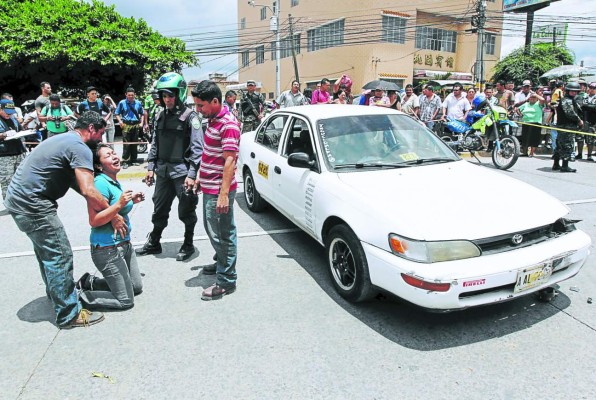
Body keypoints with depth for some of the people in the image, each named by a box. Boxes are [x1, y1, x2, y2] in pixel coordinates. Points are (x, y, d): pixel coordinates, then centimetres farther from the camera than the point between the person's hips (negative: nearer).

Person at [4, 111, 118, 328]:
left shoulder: (64, 139, 17)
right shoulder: (80, 148, -15)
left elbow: (77, 183, 20)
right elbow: (88, 191, -26)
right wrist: (113, 216, -16)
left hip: (18, 200, 11)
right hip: (33, 205, -11)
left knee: (46, 251, 23)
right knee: (60, 256, -5)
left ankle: (56, 294, 40)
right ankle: (69, 315, 3)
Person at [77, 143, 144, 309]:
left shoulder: (114, 182, 7)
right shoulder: (100, 183, -20)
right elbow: (94, 221, -25)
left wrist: (131, 201, 9)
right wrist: (120, 204, -33)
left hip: (124, 244, 9)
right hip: (108, 249, -9)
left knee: (137, 287, 21)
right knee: (126, 300, -1)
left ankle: (89, 282, 26)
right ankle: (80, 295, 9)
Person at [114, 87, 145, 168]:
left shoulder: (138, 103, 8)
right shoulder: (122, 103, 1)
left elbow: (142, 114, 19)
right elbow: (116, 114, 6)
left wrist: (141, 123, 8)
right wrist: (120, 121, -10)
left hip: (136, 125, 3)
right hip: (126, 125, -3)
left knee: (134, 144, 9)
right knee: (126, 144, -6)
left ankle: (133, 160, 19)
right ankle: (125, 161, 0)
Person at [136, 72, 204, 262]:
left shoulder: (190, 117, -9)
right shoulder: (161, 116, 11)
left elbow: (197, 148, -13)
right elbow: (155, 144, 17)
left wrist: (192, 174, -19)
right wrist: (150, 167, 11)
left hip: (182, 172, -6)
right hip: (163, 172, 6)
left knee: (186, 211, 6)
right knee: (159, 210, 16)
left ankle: (188, 245, 24)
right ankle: (153, 243, 32)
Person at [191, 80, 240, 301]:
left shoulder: (228, 125, -18)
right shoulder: (213, 120, 11)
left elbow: (229, 161, -23)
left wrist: (224, 194, -26)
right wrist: (200, 177, 23)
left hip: (219, 190, -10)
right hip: (209, 187, 10)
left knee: (222, 234, -2)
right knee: (213, 230, 22)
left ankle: (226, 281, 8)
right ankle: (221, 262, 40)